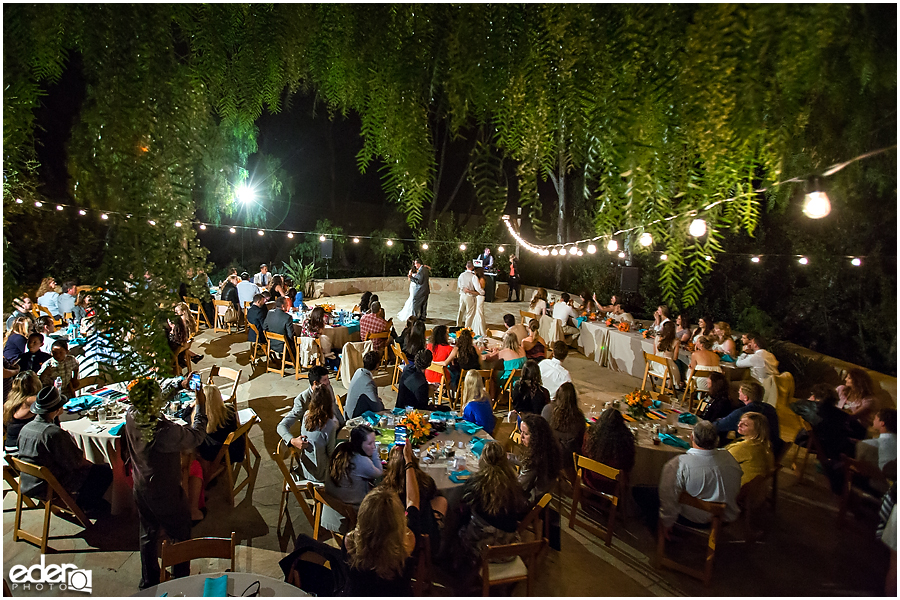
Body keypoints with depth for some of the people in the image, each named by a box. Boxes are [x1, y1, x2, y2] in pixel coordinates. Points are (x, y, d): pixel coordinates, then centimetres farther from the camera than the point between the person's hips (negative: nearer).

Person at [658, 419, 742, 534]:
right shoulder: (730, 458, -17)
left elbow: (668, 499, -23)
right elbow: (736, 493, 3)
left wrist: (666, 524, -4)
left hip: (691, 519, -5)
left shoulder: (678, 464, -31)